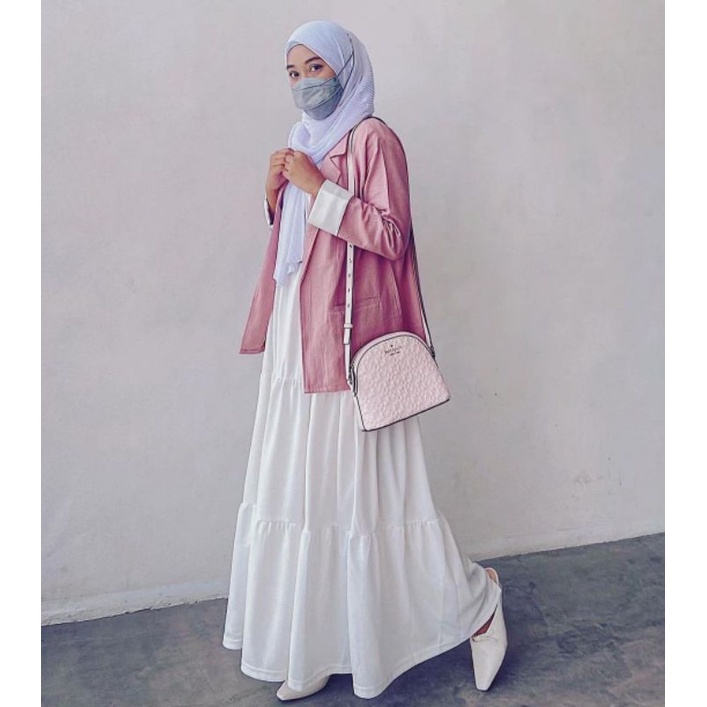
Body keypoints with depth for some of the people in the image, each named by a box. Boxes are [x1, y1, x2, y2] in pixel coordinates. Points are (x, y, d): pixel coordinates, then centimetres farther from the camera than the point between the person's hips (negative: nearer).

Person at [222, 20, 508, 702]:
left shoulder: (373, 139, -6)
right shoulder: (305, 141, 18)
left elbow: (392, 235, -16)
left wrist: (317, 188, -15)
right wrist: (277, 192, 6)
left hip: (348, 342, -8)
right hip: (296, 339, 8)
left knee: (365, 485, -4)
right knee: (301, 484, 9)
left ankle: (473, 598, 18)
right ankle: (315, 647, 23)